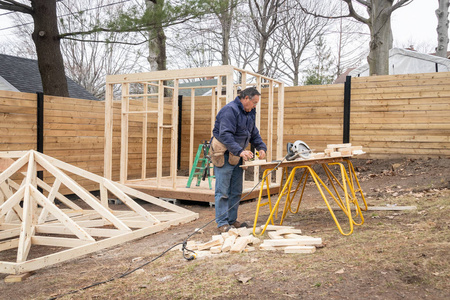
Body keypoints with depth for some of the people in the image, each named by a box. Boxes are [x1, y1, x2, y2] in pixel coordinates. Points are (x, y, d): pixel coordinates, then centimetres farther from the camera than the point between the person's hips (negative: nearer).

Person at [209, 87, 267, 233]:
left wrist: (261, 147, 2)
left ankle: (232, 219, 21)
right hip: (224, 154, -9)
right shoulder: (230, 110, -19)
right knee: (223, 191, -5)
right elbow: (225, 135, -28)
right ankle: (222, 223, 0)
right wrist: (240, 151, -35)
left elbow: (254, 133, 19)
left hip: (237, 155, 9)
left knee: (236, 191, 12)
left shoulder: (250, 112, 12)